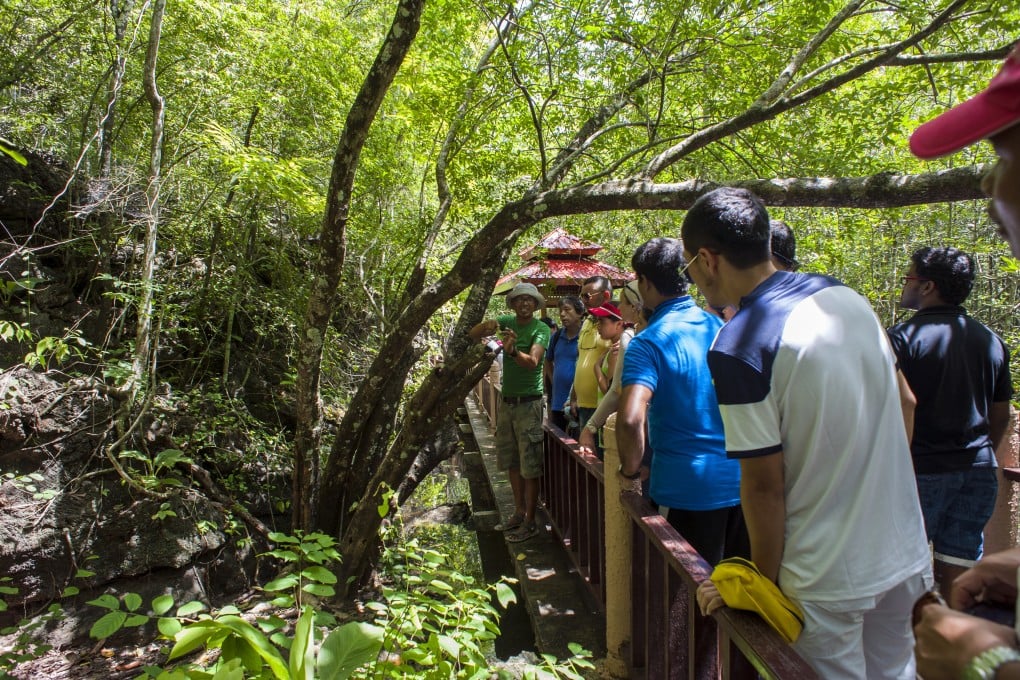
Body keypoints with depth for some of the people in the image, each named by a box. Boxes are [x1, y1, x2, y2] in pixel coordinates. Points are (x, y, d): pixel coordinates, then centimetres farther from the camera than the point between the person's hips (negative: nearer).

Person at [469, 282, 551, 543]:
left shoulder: (541, 329, -10)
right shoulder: (507, 321, 6)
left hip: (528, 403, -7)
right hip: (507, 401, 7)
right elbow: (472, 336, 3)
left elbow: (532, 361, -25)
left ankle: (530, 521, 8)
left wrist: (512, 351, -44)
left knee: (530, 465, -2)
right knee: (510, 461, 15)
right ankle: (519, 512, 29)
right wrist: (486, 326, -18)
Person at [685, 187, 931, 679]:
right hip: (907, 555, 7)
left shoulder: (737, 347, -23)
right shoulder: (846, 296, -1)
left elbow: (765, 483, -19)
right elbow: (904, 402, 10)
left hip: (829, 581, -7)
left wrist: (764, 582, -4)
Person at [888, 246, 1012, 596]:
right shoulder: (992, 342, 7)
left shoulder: (903, 337, -13)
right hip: (978, 472, 6)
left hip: (921, 470, -6)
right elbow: (1001, 416, 13)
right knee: (959, 574, 13)